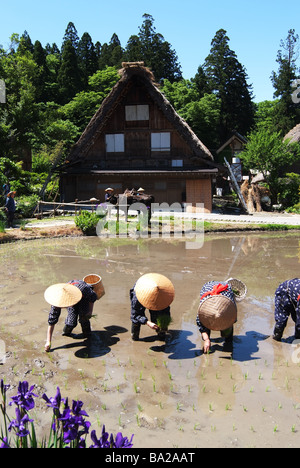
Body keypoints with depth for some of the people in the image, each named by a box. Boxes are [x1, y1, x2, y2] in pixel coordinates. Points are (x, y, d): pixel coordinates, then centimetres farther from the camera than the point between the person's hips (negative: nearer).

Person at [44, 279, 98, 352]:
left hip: (84, 297, -1)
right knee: (71, 322, -17)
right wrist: (48, 342, -28)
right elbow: (51, 322, -28)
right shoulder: (57, 300, -36)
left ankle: (86, 332, 6)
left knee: (83, 316, -24)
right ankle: (66, 332, 16)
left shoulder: (82, 289, -45)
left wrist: (90, 311, -21)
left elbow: (93, 296, -20)